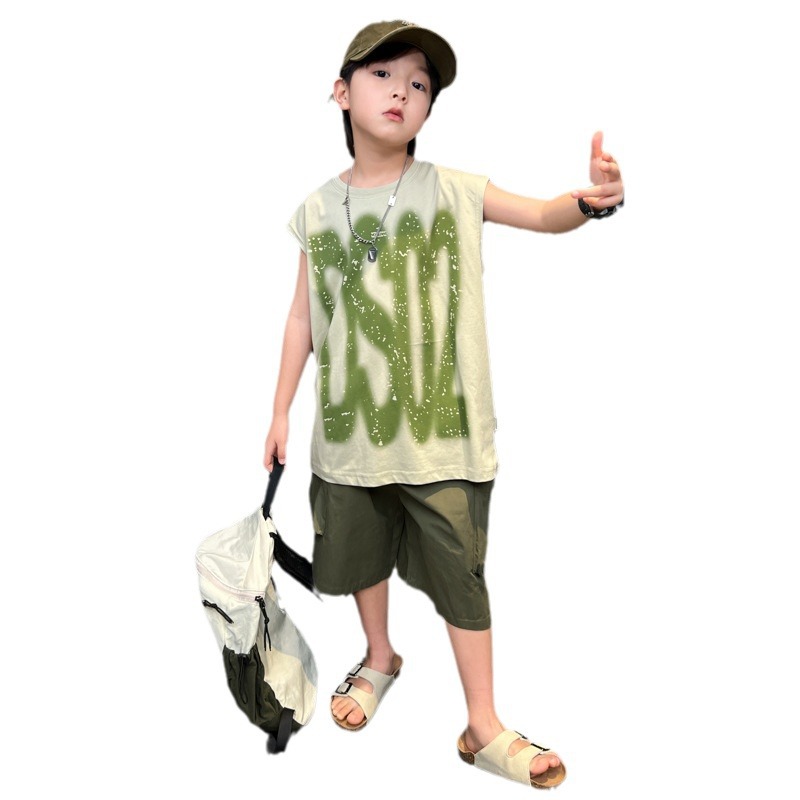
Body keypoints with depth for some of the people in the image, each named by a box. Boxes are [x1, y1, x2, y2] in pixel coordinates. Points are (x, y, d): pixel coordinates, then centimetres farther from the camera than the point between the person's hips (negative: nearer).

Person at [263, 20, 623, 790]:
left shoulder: (454, 191, -4)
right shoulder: (318, 209, 2)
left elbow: (544, 215, -12)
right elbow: (302, 316, 6)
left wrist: (591, 198, -35)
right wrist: (281, 410, 8)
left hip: (440, 430, -2)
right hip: (348, 430, 3)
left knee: (460, 573, 4)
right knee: (360, 553, 20)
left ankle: (484, 727, 22)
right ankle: (379, 657, 49)